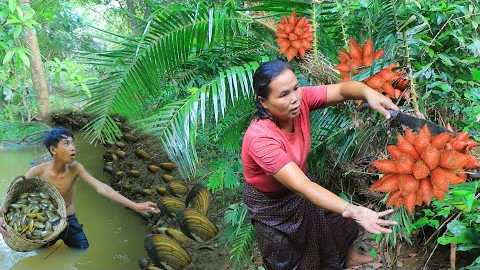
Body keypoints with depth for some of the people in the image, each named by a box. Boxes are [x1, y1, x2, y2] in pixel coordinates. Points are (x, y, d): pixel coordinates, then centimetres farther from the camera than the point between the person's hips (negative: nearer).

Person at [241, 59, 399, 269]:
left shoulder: (300, 99, -24)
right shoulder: (260, 138, -41)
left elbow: (342, 90, -26)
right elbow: (301, 186, -47)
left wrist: (368, 92, -49)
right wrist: (352, 211, -56)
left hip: (297, 189, 6)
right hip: (270, 203, -6)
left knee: (338, 223, 25)